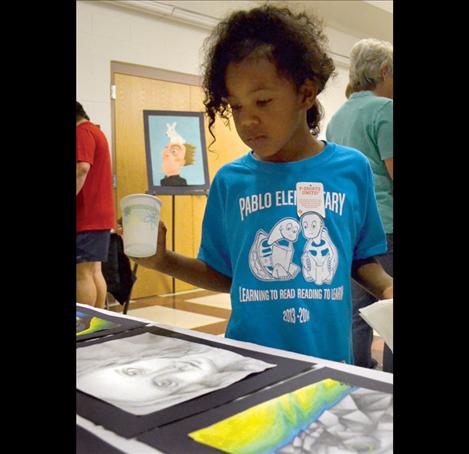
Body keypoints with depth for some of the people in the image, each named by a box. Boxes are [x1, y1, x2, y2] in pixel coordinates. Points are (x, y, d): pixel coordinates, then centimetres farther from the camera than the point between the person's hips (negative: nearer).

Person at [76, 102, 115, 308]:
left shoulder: (82, 132, -9)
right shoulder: (95, 131, 22)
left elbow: (82, 169, -22)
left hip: (86, 217, -10)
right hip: (99, 215, 10)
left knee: (82, 273, -8)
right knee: (94, 271, 11)